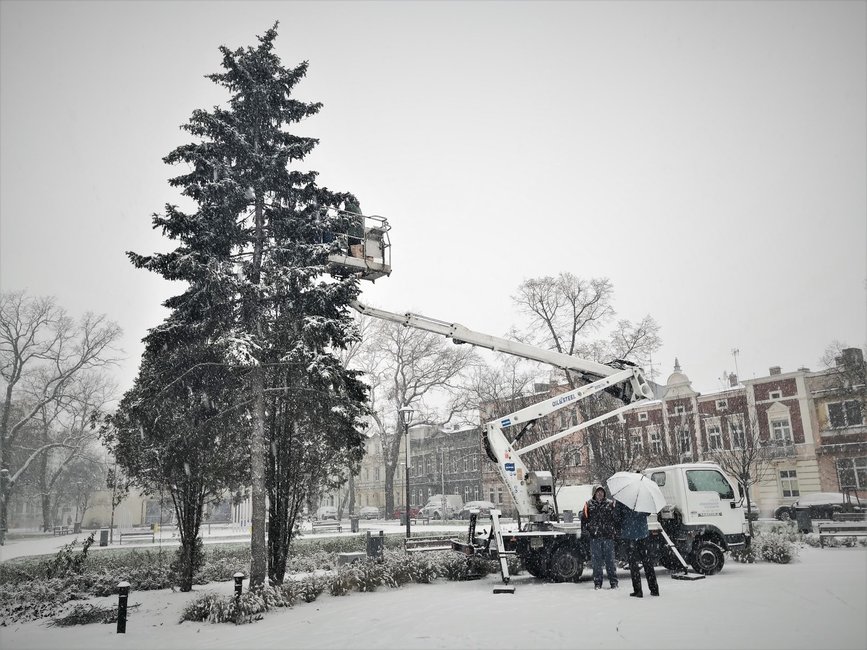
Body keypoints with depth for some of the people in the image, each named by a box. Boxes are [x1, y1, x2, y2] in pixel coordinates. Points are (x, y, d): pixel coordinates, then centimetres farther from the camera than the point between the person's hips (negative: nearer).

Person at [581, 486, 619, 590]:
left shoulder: (610, 504, 7)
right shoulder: (589, 505, 6)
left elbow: (616, 518, 8)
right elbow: (583, 518, 7)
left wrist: (616, 531, 1)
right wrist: (585, 530, -2)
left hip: (608, 536, 0)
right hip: (594, 536, 0)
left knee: (610, 559, 2)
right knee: (596, 561, 4)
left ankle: (613, 582, 10)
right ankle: (597, 583, 12)